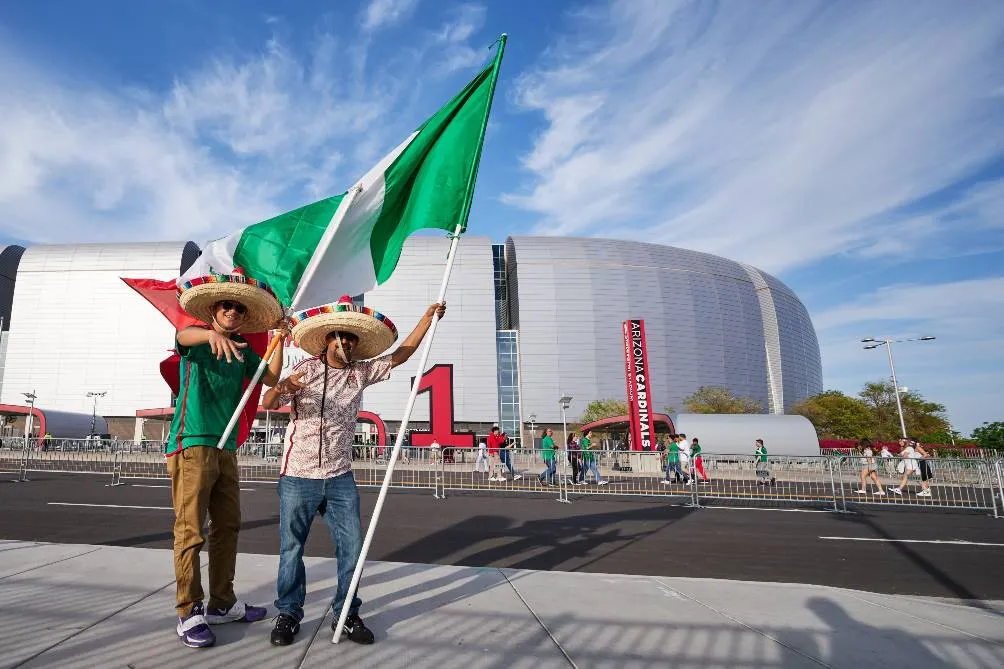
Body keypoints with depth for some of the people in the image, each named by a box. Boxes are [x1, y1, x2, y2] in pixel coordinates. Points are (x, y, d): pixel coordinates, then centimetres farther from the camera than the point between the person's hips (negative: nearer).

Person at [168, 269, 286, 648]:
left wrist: (279, 338, 5)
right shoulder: (197, 339, -1)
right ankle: (189, 614, 4)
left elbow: (271, 379, 8)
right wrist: (212, 334, -47)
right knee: (190, 529, -5)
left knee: (228, 527, 11)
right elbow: (184, 336, -25)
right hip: (192, 445, -7)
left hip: (226, 449, 7)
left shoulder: (242, 350, 15)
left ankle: (222, 604, 22)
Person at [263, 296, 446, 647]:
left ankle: (346, 615, 21)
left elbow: (401, 354, 6)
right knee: (291, 548, 9)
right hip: (298, 476, -3)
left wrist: (428, 318, -1)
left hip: (340, 478, 3)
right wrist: (281, 388, -37)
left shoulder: (361, 372, 4)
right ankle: (288, 615, 27)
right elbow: (268, 404, -13)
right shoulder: (306, 370, -7)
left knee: (351, 547, 5)